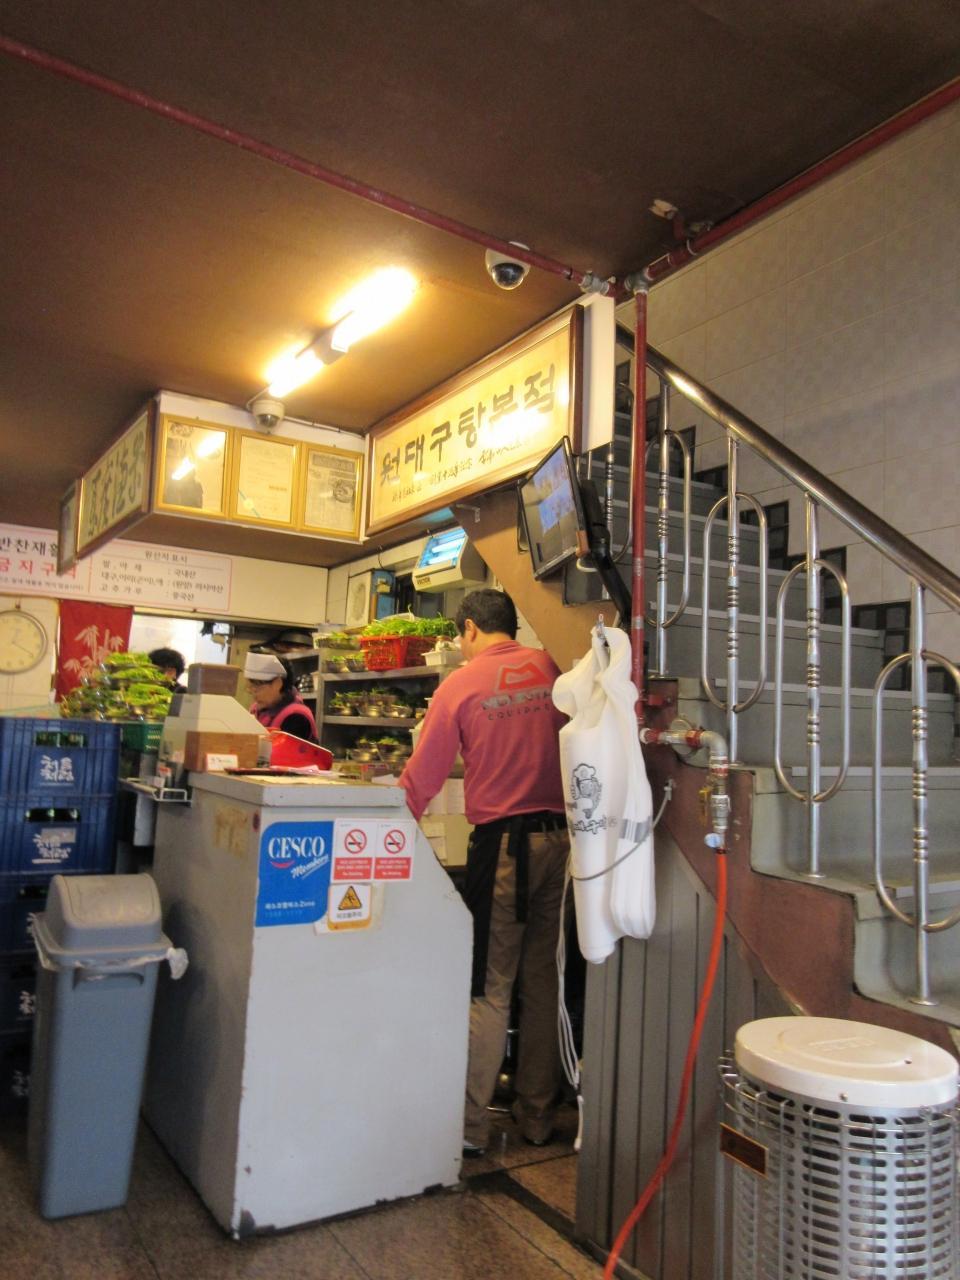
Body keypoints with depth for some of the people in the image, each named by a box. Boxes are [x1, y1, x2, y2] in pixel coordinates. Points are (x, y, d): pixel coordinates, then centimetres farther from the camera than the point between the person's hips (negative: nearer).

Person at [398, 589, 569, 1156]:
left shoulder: (462, 683, -5)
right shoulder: (548, 667, 5)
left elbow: (423, 775, -2)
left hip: (501, 841, -4)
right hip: (558, 835, 4)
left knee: (490, 989, 4)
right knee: (545, 981, 14)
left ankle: (470, 1124, 12)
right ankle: (538, 1115, 26)